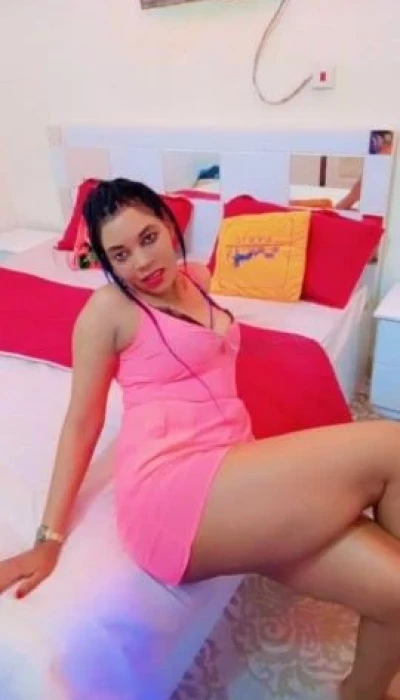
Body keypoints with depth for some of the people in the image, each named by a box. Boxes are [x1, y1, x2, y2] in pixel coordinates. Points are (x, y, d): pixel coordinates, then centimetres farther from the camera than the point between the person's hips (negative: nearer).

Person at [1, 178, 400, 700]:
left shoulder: (195, 280, 20)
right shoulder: (108, 307, 1)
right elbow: (82, 422, 2)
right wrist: (49, 538, 0)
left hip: (228, 479, 7)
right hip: (174, 493, -7)